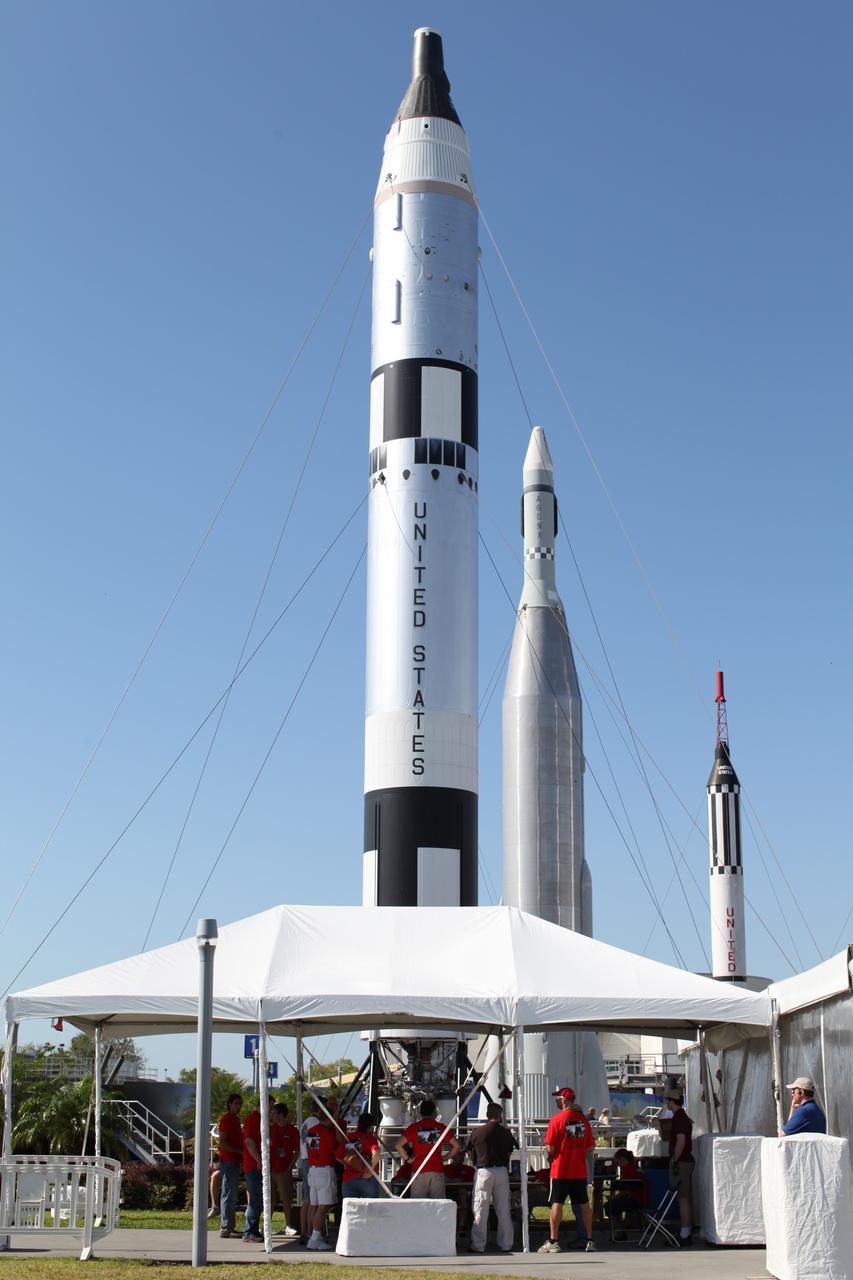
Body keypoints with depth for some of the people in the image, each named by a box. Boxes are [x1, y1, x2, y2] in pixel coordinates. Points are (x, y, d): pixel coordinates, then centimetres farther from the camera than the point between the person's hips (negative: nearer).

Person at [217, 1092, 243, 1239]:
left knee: (232, 1195, 12)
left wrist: (241, 1160, 16)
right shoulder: (226, 1119, -11)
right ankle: (226, 1228, -8)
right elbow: (222, 1143, -17)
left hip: (235, 1161, 10)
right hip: (228, 1161, -10)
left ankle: (227, 1226, 17)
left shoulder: (236, 1119, 17)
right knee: (229, 1194, -9)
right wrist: (240, 1151, -16)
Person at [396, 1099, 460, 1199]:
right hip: (437, 1171, 1)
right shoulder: (440, 1127, 6)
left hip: (419, 1171, -1)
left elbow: (399, 1145, -6)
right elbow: (456, 1145, 3)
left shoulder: (414, 1127, 2)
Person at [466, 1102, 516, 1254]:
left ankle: (478, 1245, 2)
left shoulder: (477, 1132, -2)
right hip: (502, 1171, 2)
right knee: (503, 1210, 8)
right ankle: (506, 1245, 12)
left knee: (480, 1210, 2)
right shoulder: (505, 1133, 2)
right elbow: (509, 1153, 7)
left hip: (483, 1171, -2)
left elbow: (471, 1154, 6)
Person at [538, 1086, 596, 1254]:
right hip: (580, 1171, 5)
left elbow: (550, 1148, -13)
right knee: (584, 1204, 10)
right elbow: (591, 1147, 8)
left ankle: (553, 1242, -2)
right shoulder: (583, 1119, 4)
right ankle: (590, 1240, 13)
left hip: (560, 1170, -4)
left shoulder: (557, 1119, -11)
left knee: (557, 1204, -1)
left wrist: (551, 1152, 9)